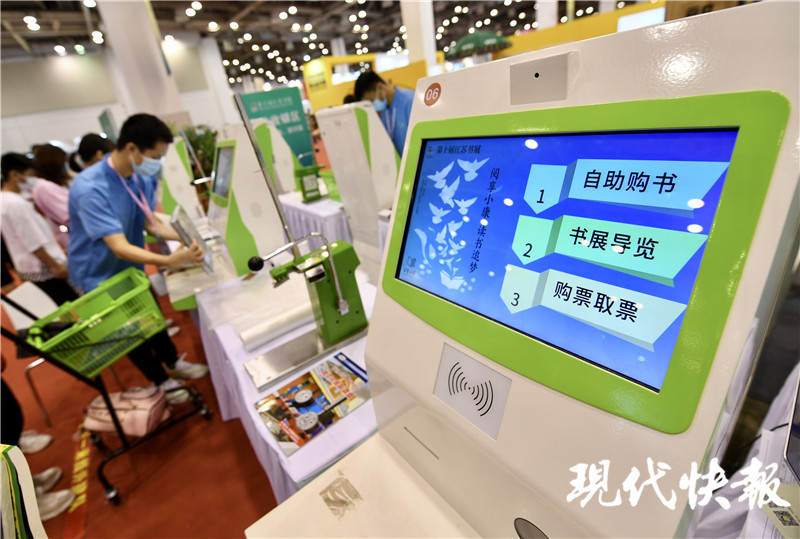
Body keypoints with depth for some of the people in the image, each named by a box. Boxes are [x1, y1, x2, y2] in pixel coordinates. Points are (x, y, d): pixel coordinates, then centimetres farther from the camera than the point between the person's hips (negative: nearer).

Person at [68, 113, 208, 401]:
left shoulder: (143, 178, -14)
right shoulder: (89, 188, -33)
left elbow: (150, 223, -5)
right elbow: (120, 248, -38)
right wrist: (169, 260, -54)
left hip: (131, 267, 6)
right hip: (100, 275, -5)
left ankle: (174, 362, 42)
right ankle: (160, 381, 31)